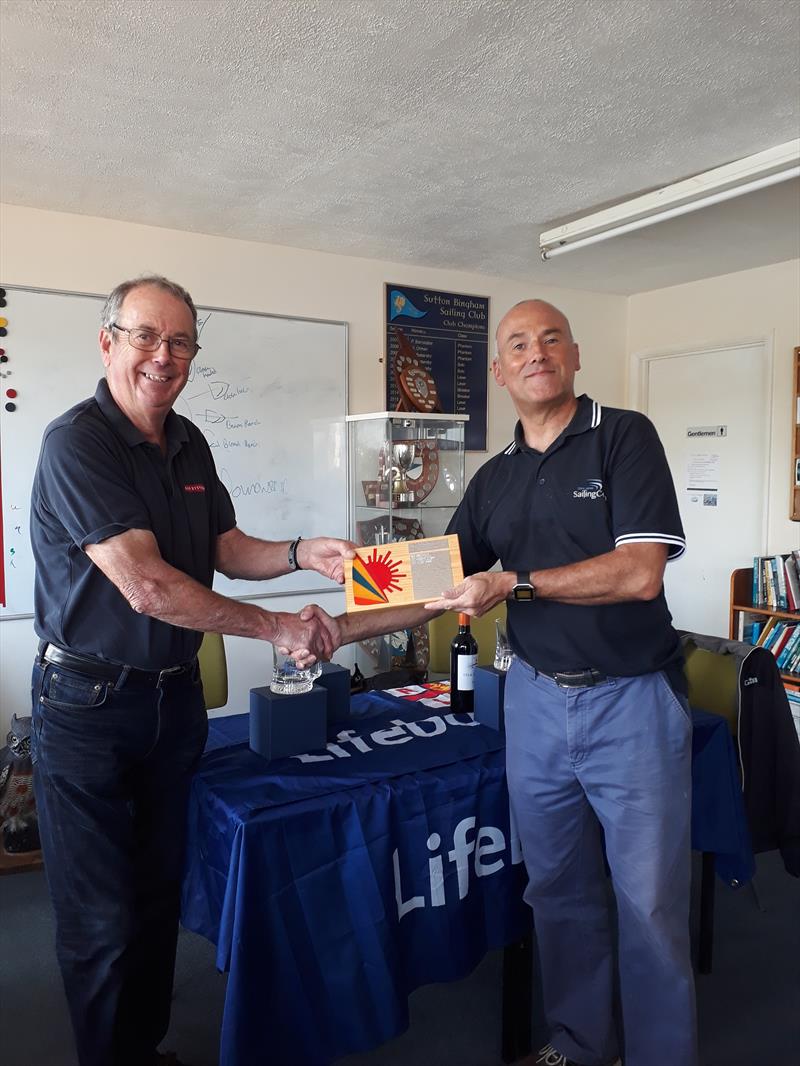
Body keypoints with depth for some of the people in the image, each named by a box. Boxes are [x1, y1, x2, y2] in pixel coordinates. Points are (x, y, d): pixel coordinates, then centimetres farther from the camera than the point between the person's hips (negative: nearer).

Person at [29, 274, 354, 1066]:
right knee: (102, 919, 5)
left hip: (174, 697, 7)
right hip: (88, 704, -7)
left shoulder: (188, 444, 6)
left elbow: (225, 549, 13)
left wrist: (300, 554, -6)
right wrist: (277, 629, -19)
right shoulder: (76, 442, -18)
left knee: (158, 898, 19)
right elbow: (147, 587, -25)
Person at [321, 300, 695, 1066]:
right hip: (536, 698, 5)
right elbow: (441, 589, 10)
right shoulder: (494, 479, 8)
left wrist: (514, 584, -20)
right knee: (558, 890, 17)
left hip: (632, 698, -4)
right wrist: (345, 626, 0)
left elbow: (640, 573, -17)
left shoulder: (624, 436, -7)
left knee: (651, 902, 7)